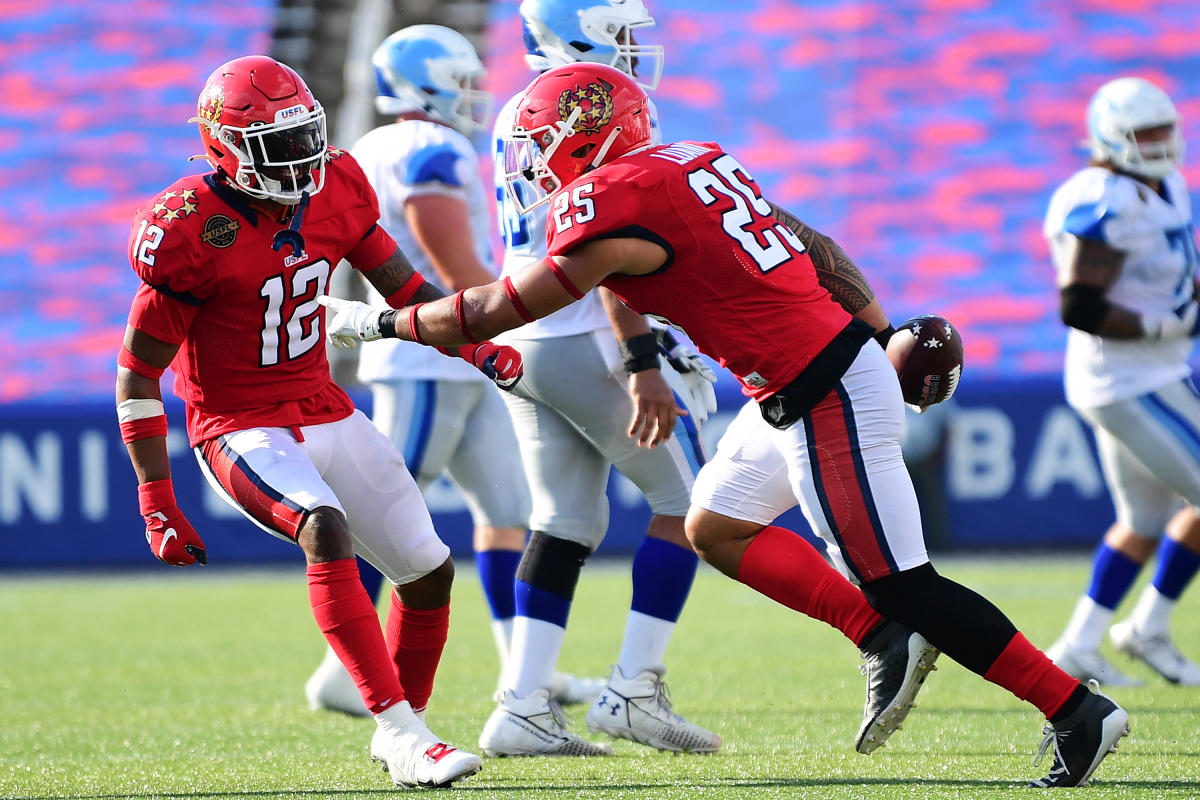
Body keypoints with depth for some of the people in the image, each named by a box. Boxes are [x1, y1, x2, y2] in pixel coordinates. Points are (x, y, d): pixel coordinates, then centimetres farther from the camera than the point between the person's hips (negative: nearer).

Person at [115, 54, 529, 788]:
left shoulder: (334, 189, -3)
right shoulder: (192, 230, -20)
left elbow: (400, 284, 12)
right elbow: (138, 376, -13)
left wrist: (475, 344, -7)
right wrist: (157, 502, -14)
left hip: (327, 415, 7)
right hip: (242, 428, -7)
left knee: (430, 570, 6)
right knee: (324, 529, -33)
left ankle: (405, 725, 29)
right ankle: (400, 732, -34)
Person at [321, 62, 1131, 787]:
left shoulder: (612, 208, -13)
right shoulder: (692, 163, 13)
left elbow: (494, 312, -6)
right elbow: (815, 246, 16)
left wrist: (376, 321, 6)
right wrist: (883, 334, 20)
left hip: (827, 402, -10)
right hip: (833, 367, 10)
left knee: (901, 589, -4)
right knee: (715, 529, 17)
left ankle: (1079, 711, 1)